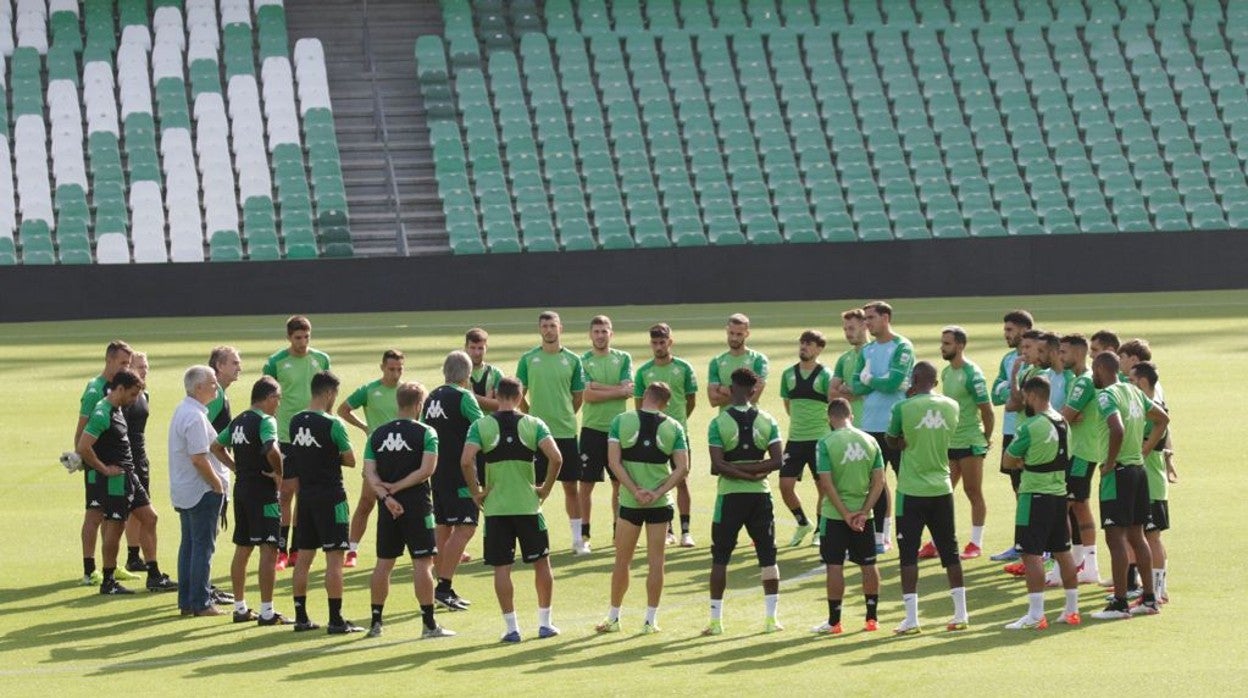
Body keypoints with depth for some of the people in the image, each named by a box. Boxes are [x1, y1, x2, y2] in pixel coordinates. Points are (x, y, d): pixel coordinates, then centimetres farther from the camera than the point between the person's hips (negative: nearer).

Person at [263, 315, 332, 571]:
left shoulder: (321, 360, 5)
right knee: (286, 492, -4)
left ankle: (297, 550, 13)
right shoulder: (276, 363, -4)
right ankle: (281, 551, 1)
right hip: (285, 435, -3)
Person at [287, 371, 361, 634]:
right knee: (334, 558, -4)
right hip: (330, 495, -7)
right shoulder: (332, 425, -15)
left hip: (305, 494, 7)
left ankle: (301, 617, 15)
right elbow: (350, 460, -8)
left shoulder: (296, 422, 5)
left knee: (304, 556, 11)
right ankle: (336, 620, -5)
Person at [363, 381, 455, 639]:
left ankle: (376, 622, 14)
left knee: (383, 563, 11)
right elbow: (427, 470, -16)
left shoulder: (377, 434, 8)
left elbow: (369, 473, -2)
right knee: (422, 563, -2)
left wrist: (385, 495, -12)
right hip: (416, 505, -4)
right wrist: (396, 488, -11)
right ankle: (429, 625, -2)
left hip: (388, 507, 4)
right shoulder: (425, 433, -6)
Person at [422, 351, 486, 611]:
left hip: (436, 471, 8)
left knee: (442, 527, 12)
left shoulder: (432, 397, 12)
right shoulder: (462, 396, -11)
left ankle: (444, 590, 15)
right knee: (465, 527, -8)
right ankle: (444, 587, -16)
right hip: (458, 473, -8)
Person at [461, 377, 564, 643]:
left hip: (495, 508, 0)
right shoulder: (533, 424, -1)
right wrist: (545, 489, 0)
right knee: (541, 562, 14)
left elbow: (466, 461, -15)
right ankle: (545, 623, 17)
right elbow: (556, 458, -13)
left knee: (501, 568, 5)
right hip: (528, 505, 1)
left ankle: (511, 627, 3)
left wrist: (476, 492, -2)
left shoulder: (481, 426, -2)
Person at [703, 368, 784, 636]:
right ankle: (771, 617, 7)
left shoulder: (718, 423, -8)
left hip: (730, 495, -2)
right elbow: (777, 461, -8)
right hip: (760, 494, 2)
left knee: (720, 557, 6)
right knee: (768, 556, 10)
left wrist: (735, 471, -7)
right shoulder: (767, 421, 0)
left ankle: (715, 619, 4)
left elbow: (718, 466, -16)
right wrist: (755, 471, -6)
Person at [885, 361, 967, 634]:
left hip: (911, 491, -4)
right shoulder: (951, 407, 1)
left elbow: (892, 441, 4)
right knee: (950, 551, 11)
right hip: (942, 489, 4)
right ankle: (961, 613, 12)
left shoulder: (904, 408, -11)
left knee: (908, 553, 1)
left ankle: (911, 618, -3)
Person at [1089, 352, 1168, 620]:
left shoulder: (1106, 395, -14)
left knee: (1116, 537, -6)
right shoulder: (1133, 391, 12)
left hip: (1118, 472, -9)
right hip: (1138, 468, 9)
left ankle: (1119, 604, -6)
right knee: (1136, 536, 15)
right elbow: (1163, 419, 21)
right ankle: (1149, 598, 17)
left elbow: (1118, 429, -29)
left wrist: (1110, 463, -18)